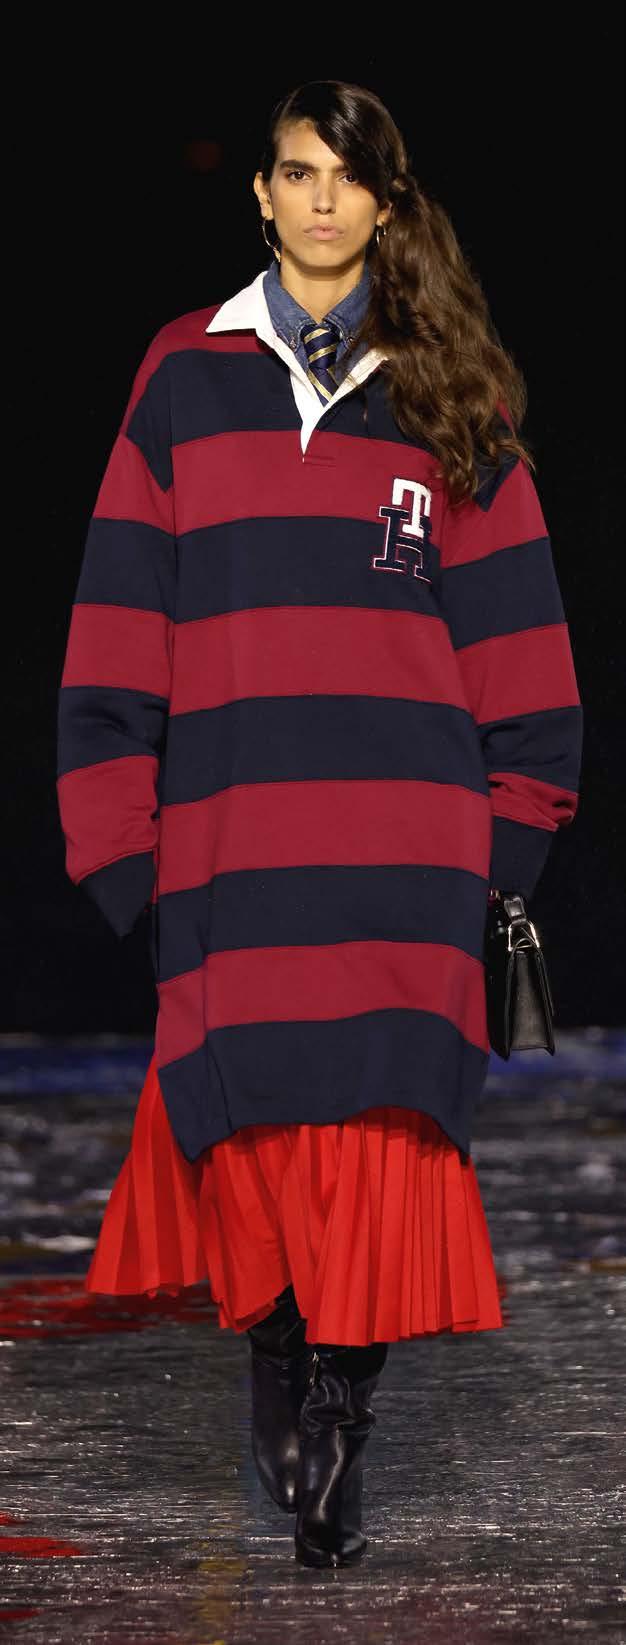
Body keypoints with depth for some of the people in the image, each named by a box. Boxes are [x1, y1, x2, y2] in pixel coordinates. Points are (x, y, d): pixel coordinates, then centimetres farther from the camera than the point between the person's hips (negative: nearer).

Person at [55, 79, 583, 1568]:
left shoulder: (447, 392, 12)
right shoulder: (188, 376, 11)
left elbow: (508, 620, 11)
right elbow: (122, 613, 7)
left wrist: (514, 821, 3)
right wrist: (117, 829, 0)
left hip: (406, 836, 0)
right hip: (232, 829, 0)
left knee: (381, 1136, -8)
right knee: (255, 1132, -4)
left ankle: (343, 1413, 1)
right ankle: (276, 1381, 16)